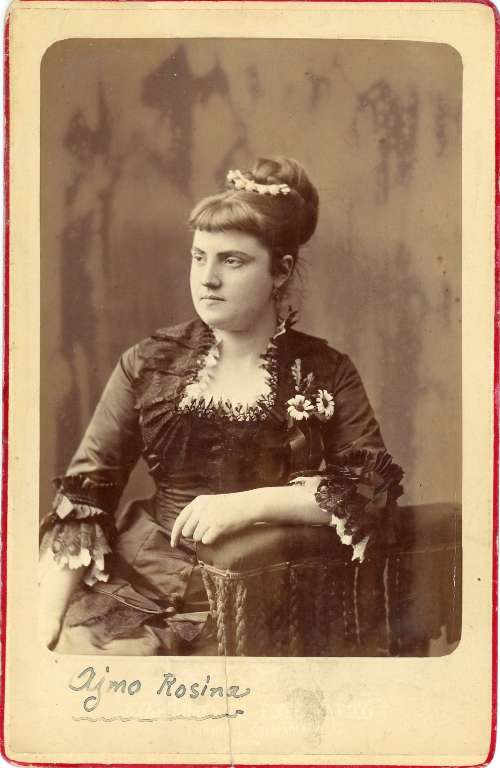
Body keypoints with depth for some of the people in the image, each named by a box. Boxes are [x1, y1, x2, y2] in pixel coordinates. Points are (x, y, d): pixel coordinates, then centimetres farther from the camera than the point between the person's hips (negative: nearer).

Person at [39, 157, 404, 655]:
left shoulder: (325, 374, 5)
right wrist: (45, 622, -8)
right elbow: (83, 494, 4)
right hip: (135, 587, 2)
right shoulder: (149, 363, 7)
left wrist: (251, 504, -16)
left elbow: (374, 487, -5)